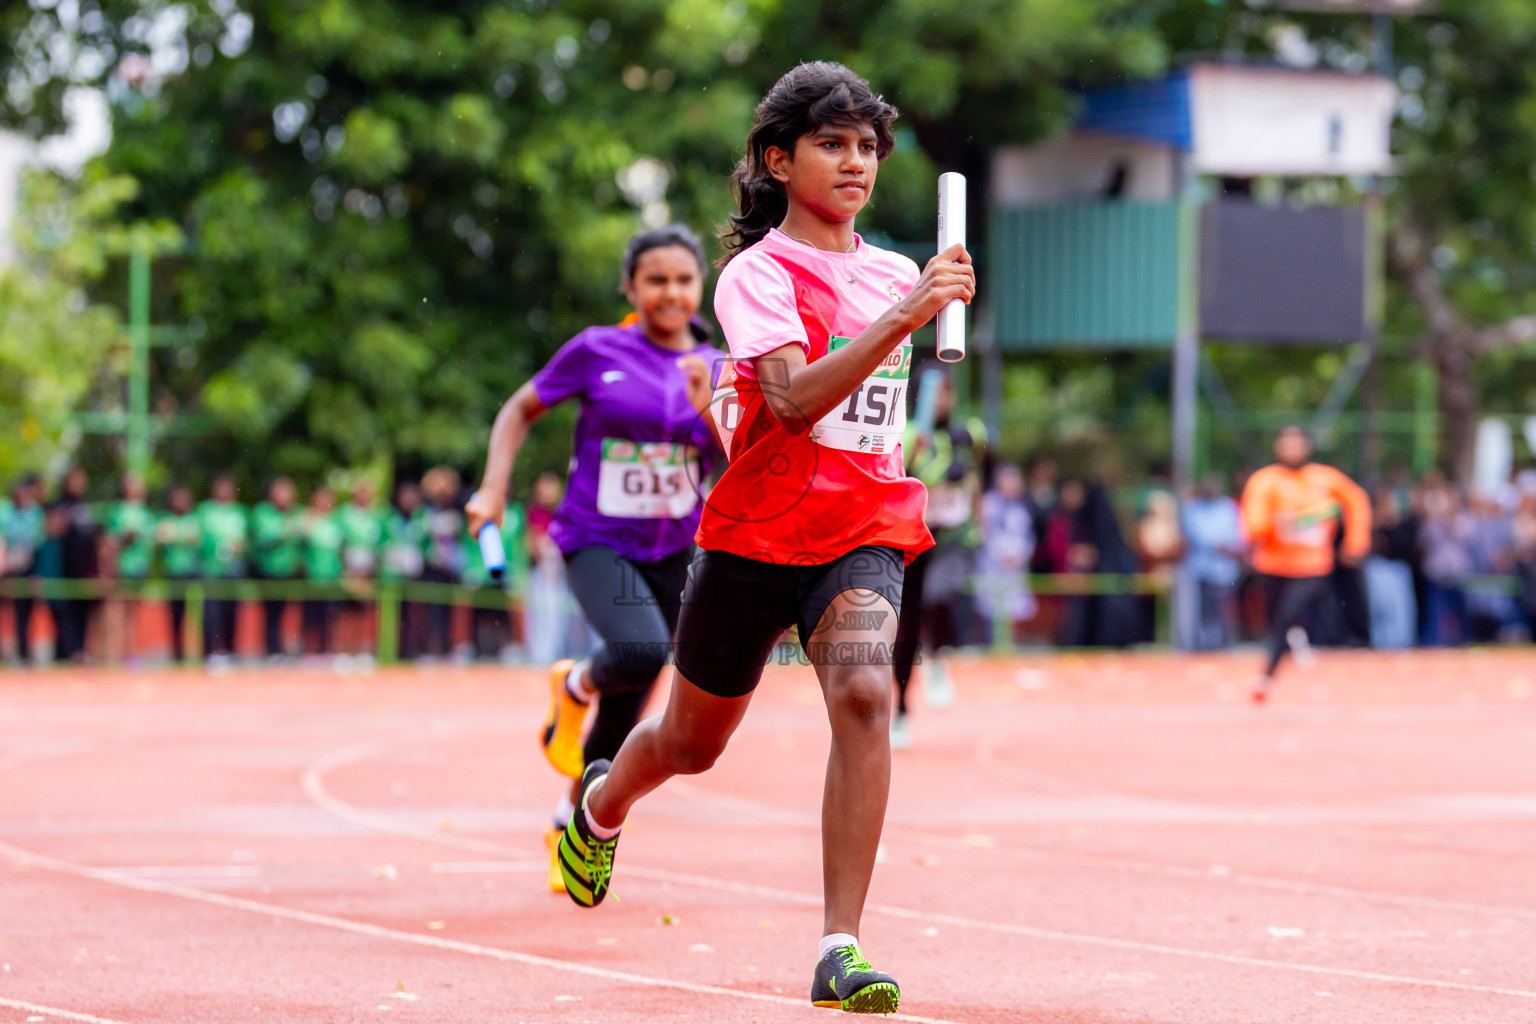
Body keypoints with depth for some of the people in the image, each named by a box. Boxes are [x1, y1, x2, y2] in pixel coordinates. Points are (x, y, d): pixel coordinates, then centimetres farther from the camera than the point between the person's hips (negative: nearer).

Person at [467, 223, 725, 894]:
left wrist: (710, 411, -20)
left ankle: (570, 829, 31)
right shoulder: (596, 351, -7)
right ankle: (576, 686, 1)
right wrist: (493, 489, -6)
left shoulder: (715, 370, 1)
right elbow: (521, 410, 5)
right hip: (595, 542, -4)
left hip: (674, 550, 4)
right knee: (640, 650, -33)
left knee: (622, 715, 9)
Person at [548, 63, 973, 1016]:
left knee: (864, 693, -27)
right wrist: (905, 315, -35)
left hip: (863, 535, 3)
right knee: (692, 741, 16)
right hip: (755, 533, -2)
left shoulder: (893, 273, 9)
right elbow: (795, 400, -29)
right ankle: (603, 804, 54)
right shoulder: (756, 274, -10)